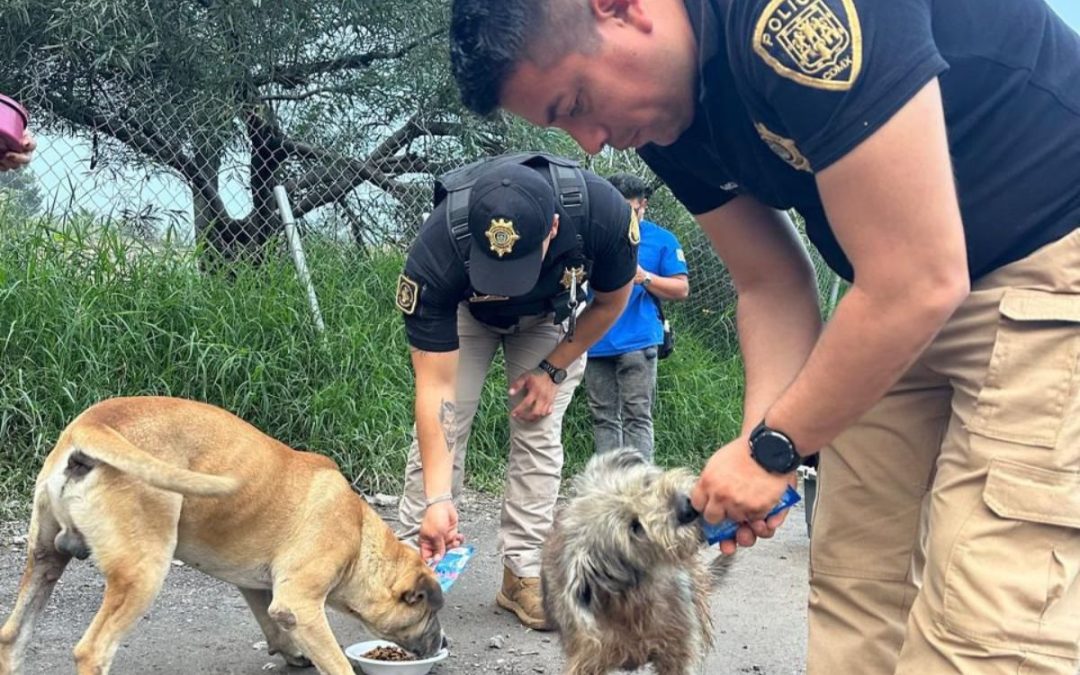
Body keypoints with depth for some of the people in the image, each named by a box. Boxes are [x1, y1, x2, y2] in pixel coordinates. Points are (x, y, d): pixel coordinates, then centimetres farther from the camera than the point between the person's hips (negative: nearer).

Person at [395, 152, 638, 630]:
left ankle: (522, 574, 1)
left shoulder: (602, 214, -40)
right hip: (464, 309, -1)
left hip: (551, 313, 1)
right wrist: (438, 497, -43)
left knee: (539, 431, -7)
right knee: (441, 425, -10)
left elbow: (611, 300, -15)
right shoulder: (434, 255, -42)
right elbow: (435, 388, -37)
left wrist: (552, 369, -14)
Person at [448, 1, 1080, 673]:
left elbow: (919, 284, -28)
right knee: (856, 588, 8)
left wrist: (771, 448, -16)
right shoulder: (663, 117, -2)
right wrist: (759, 455, -8)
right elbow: (773, 284, 6)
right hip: (912, 304, 8)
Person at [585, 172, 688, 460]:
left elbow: (681, 289, 4)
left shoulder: (661, 239, 6)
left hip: (637, 341, -3)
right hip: (596, 342, 4)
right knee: (603, 418, 7)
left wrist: (644, 278, -10)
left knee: (637, 417, -7)